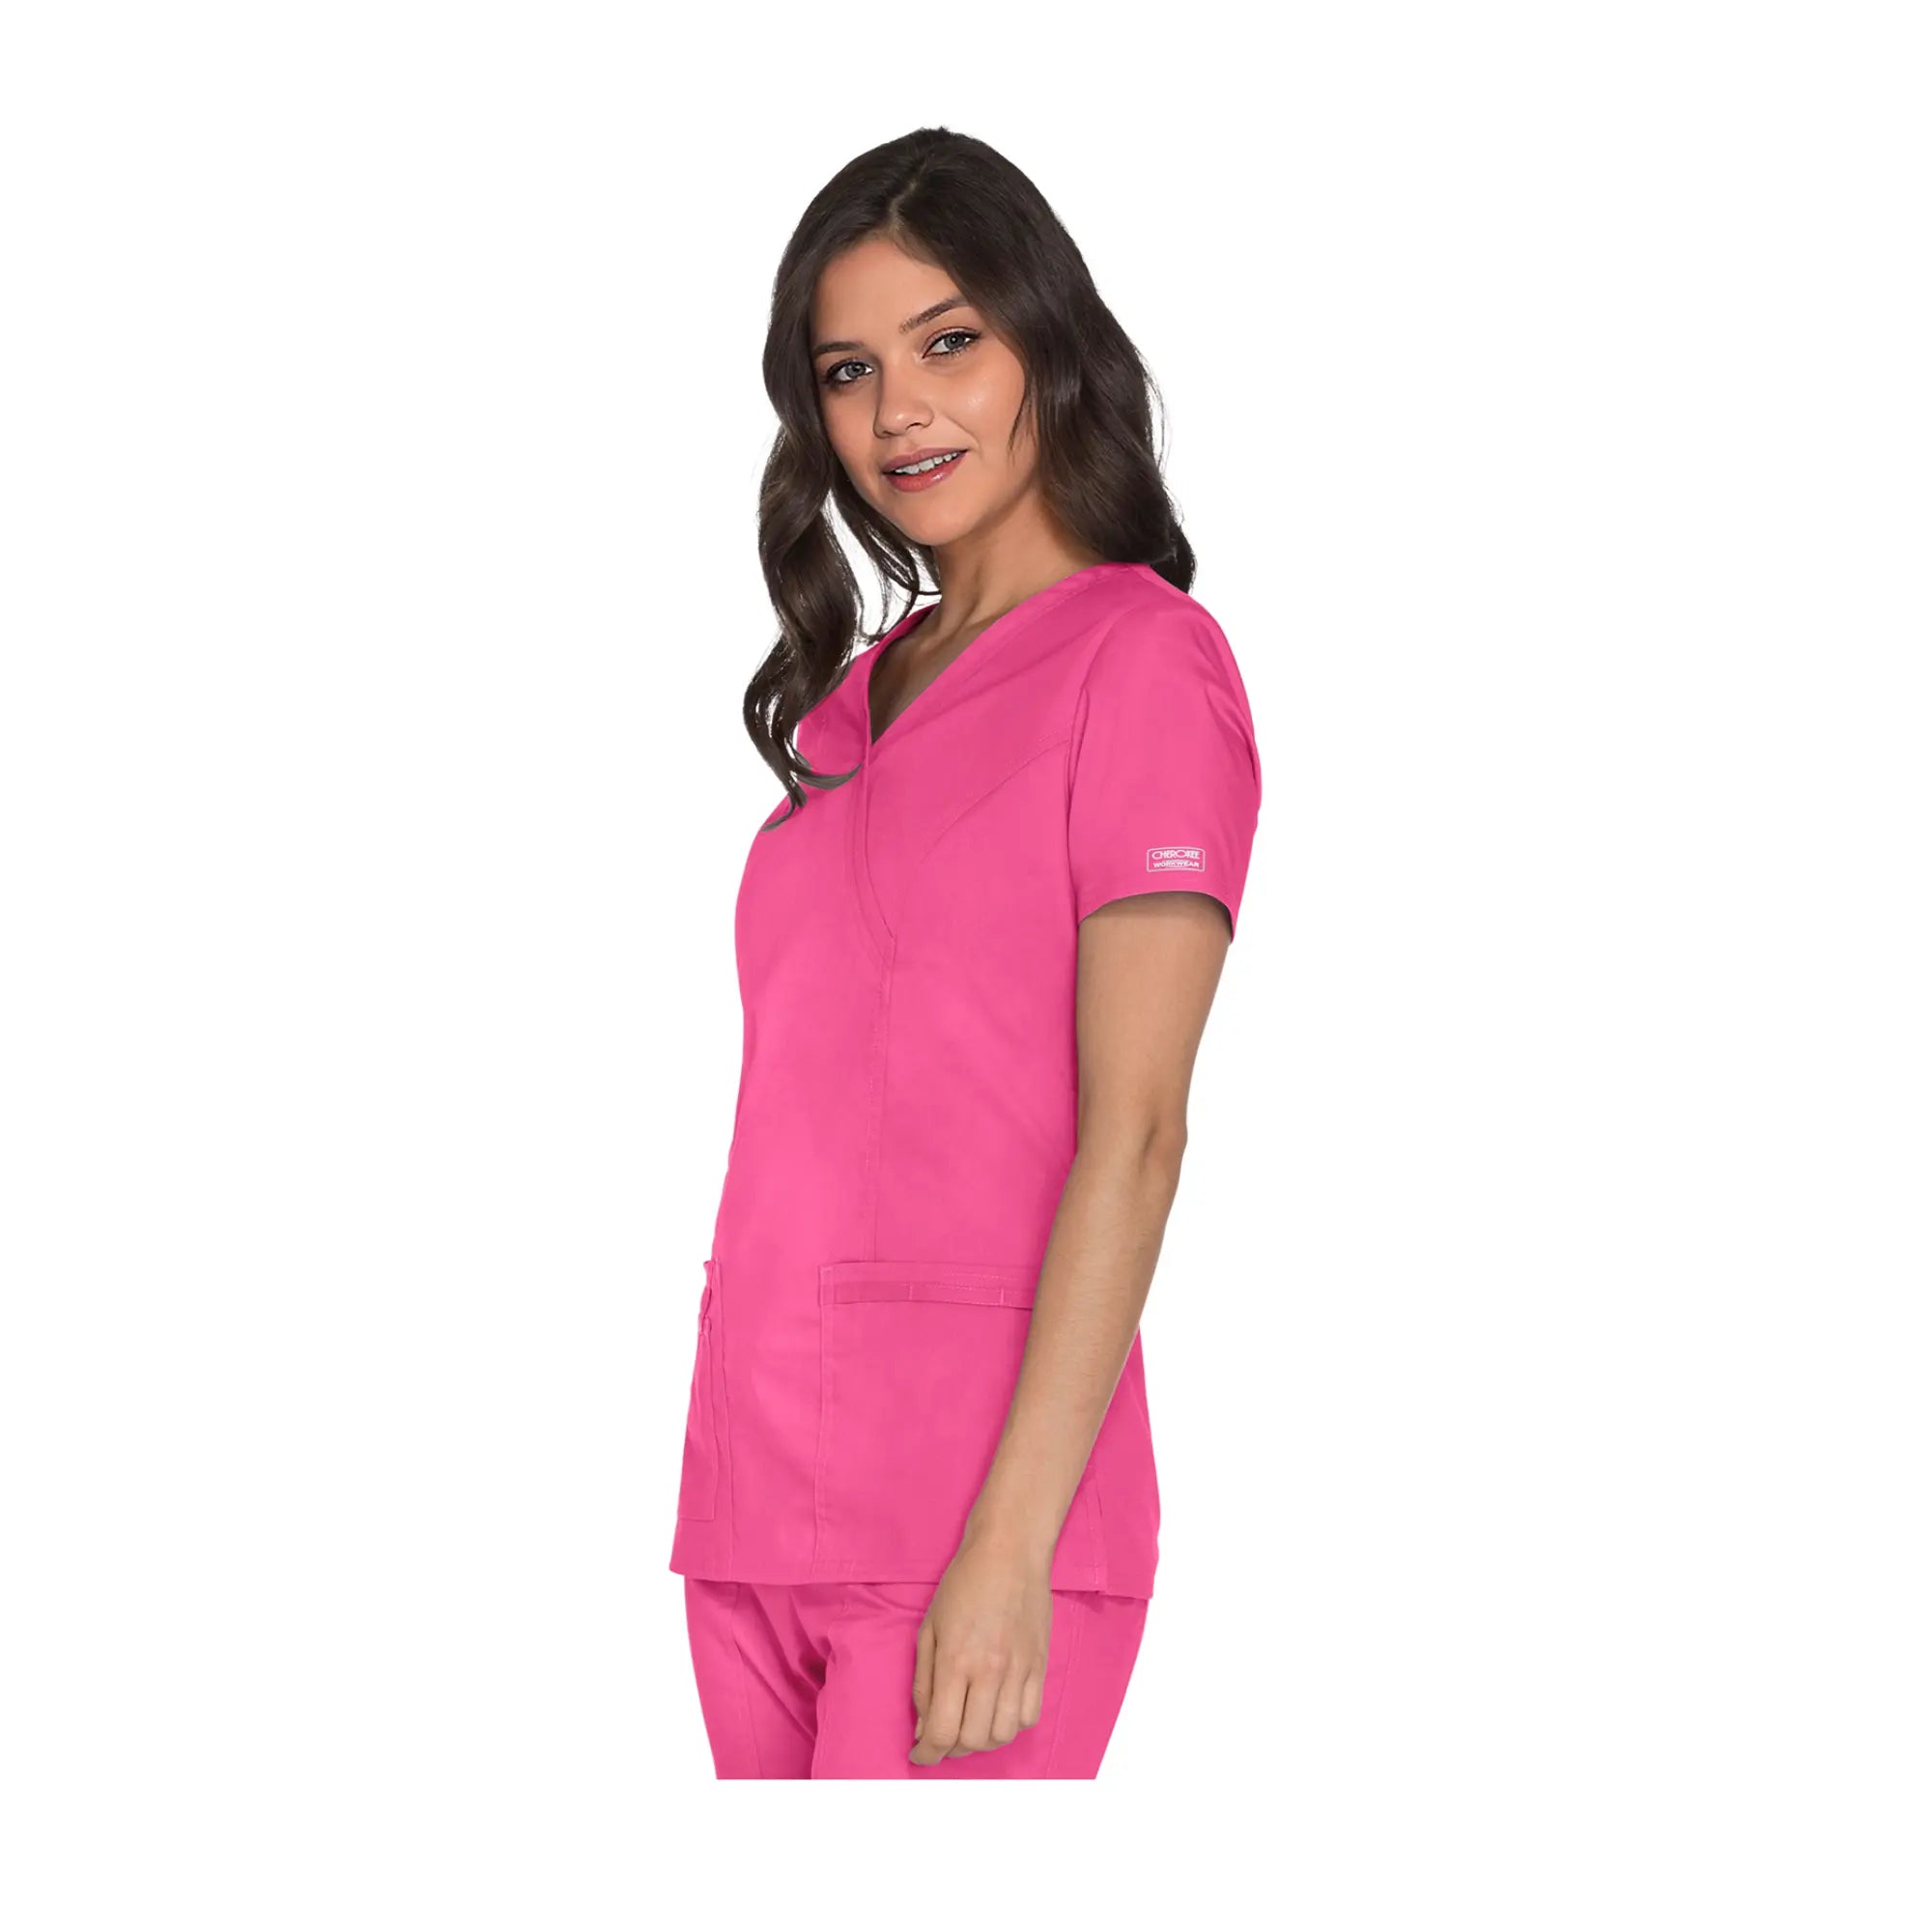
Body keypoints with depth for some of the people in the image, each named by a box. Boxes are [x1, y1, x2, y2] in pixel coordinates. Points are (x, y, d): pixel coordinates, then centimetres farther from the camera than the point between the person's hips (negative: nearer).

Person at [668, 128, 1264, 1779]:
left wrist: (1013, 1543, -18)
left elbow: (1133, 1133, -11)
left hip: (976, 1513, -7)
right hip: (758, 1498, 7)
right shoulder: (853, 698, 18)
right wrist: (741, 1482, 8)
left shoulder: (1142, 661, -4)